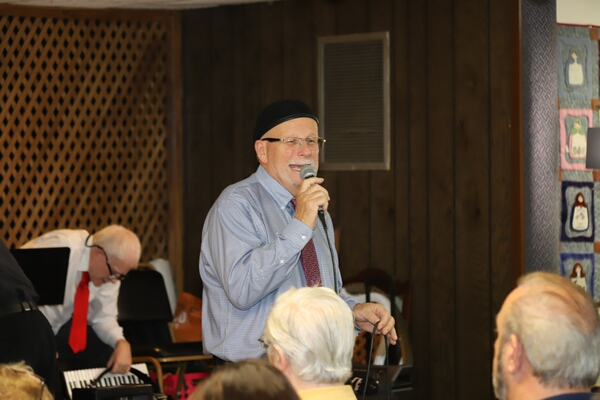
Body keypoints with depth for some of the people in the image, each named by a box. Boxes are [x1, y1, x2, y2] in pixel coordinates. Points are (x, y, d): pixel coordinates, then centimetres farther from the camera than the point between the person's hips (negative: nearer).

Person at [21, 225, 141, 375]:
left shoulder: (110, 268, -7)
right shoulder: (61, 247, -30)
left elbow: (104, 318, 1)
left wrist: (122, 344, -19)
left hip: (56, 327, 7)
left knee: (109, 355, -6)